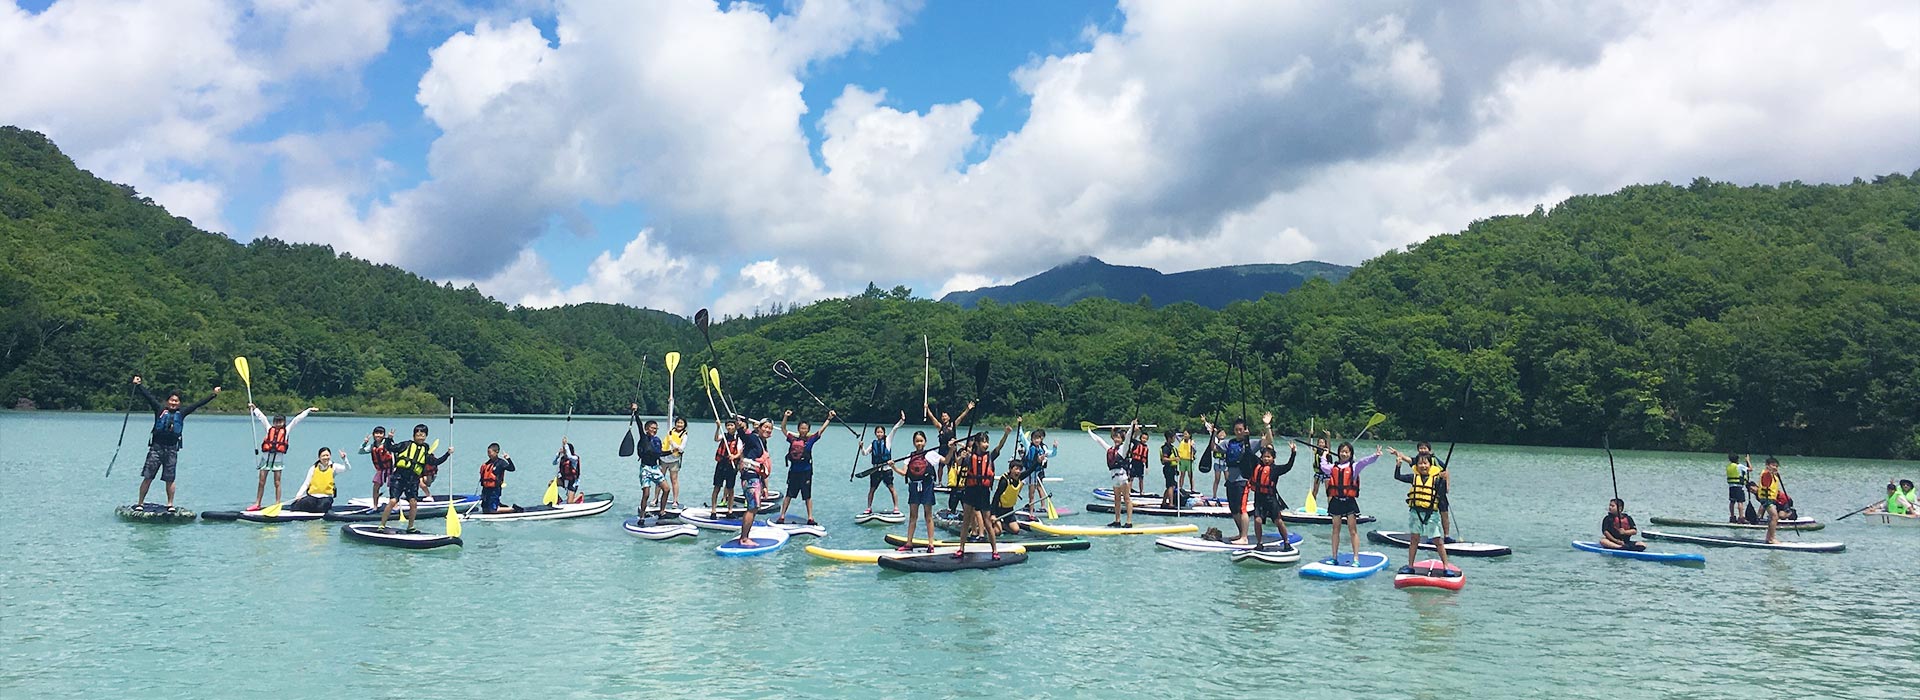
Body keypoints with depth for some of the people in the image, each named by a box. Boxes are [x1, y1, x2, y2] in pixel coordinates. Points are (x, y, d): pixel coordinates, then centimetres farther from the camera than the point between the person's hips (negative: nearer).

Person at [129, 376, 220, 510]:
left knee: (170, 479, 5)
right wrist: (138, 385, -10)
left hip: (172, 449, 2)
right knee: (147, 477, -1)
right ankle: (140, 503, 6)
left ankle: (170, 504, 13)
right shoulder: (160, 409, 4)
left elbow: (198, 404, 12)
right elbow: (149, 396, -2)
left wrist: (213, 394, 14)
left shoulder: (181, 413, 9)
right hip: (156, 448, -2)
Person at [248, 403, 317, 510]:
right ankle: (257, 504, 9)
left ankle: (277, 504, 4)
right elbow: (262, 417, 19)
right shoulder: (269, 428, 11)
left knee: (277, 483, 2)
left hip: (278, 459, -1)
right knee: (261, 482, 5)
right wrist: (254, 408, 27)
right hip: (266, 457, 2)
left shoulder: (286, 430, 9)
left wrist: (309, 410, 11)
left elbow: (297, 419, 9)